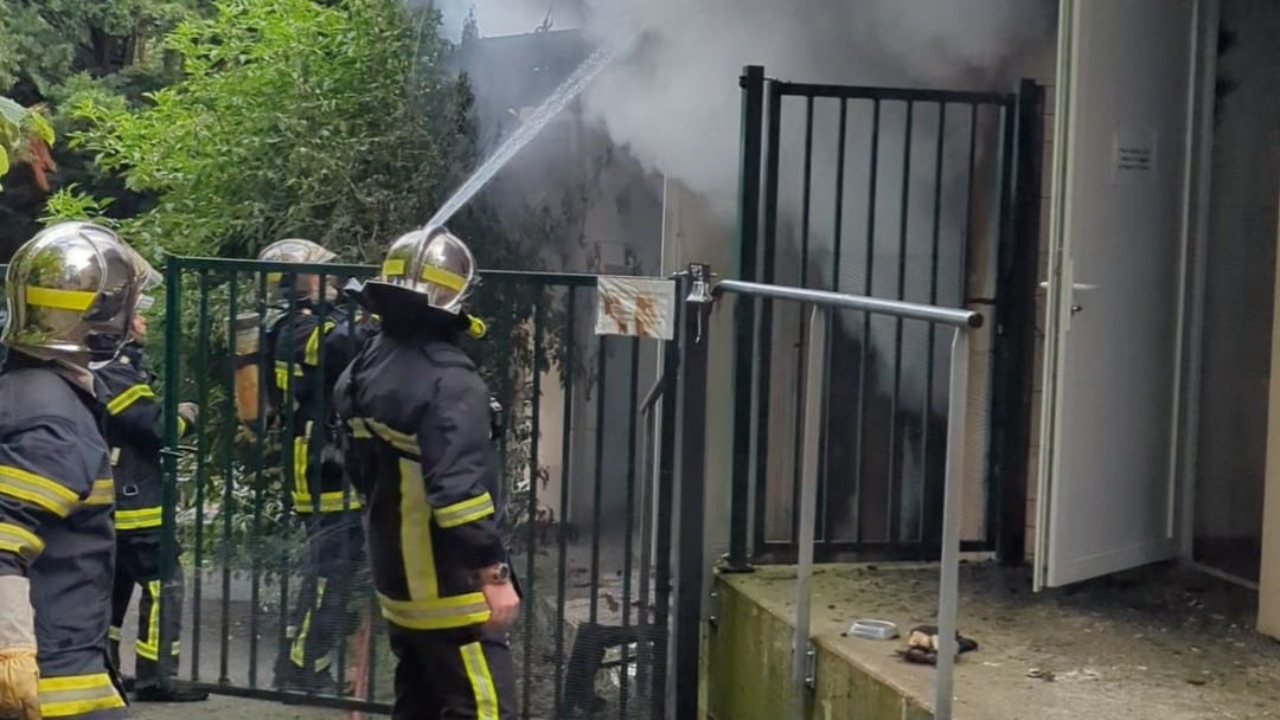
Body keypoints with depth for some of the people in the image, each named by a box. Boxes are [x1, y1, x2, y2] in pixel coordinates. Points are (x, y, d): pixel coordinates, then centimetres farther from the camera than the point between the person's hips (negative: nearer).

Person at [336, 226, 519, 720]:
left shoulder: (367, 370, 7)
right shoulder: (447, 381, -21)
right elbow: (459, 491, -26)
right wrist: (494, 575, -19)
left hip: (397, 580, 9)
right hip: (449, 591, -9)